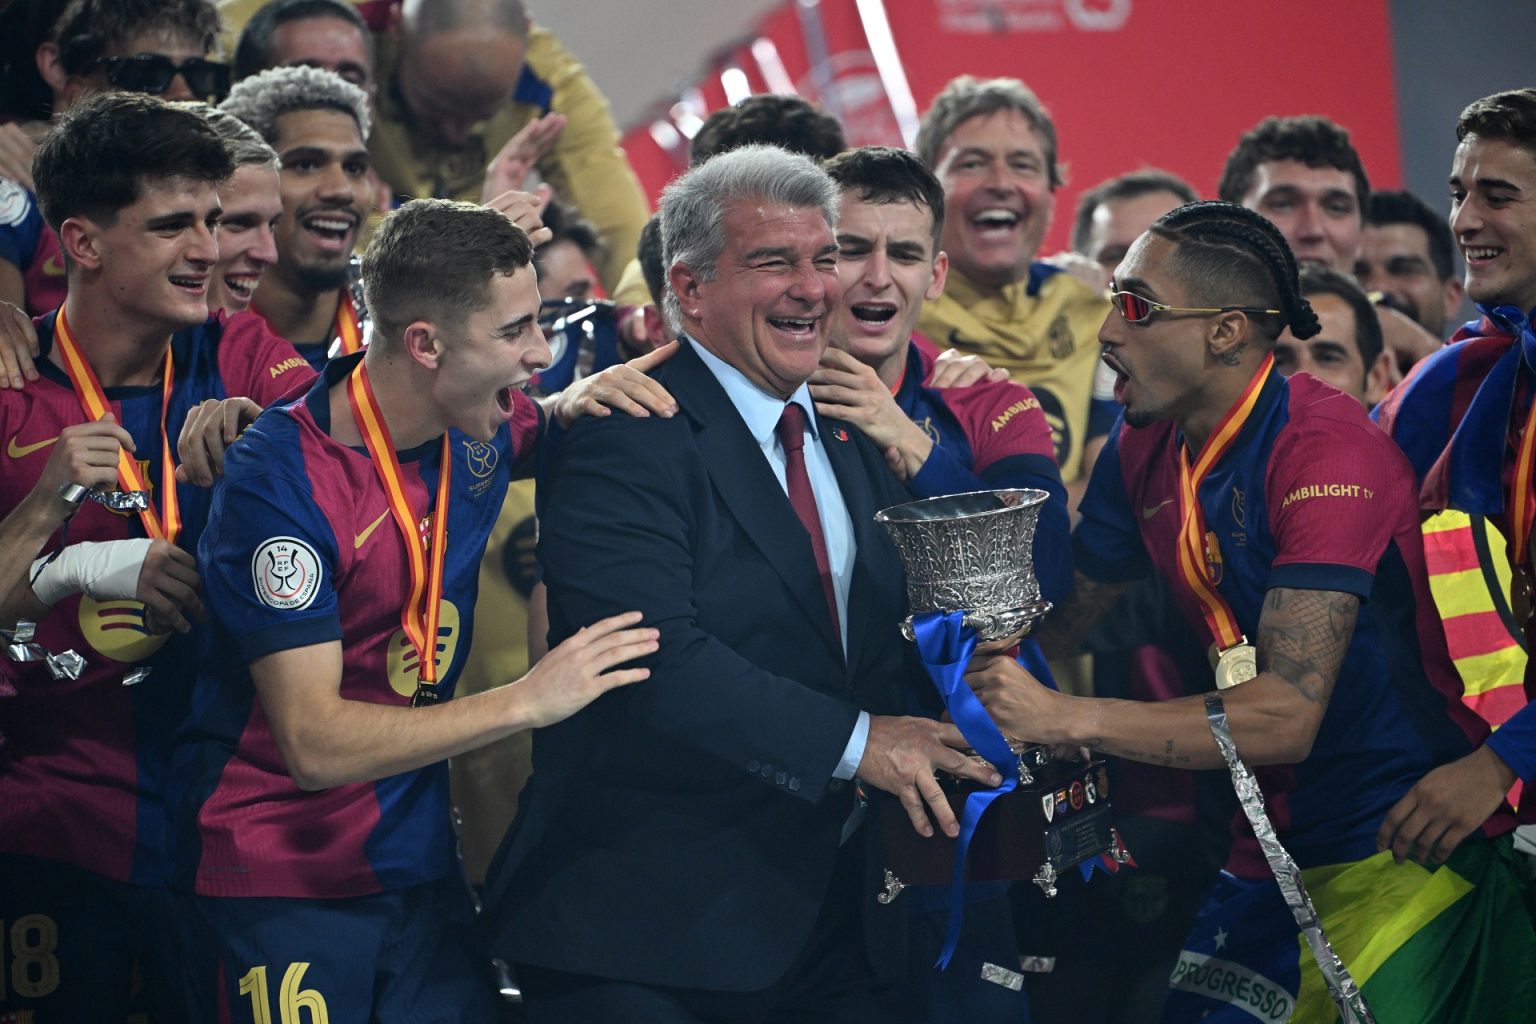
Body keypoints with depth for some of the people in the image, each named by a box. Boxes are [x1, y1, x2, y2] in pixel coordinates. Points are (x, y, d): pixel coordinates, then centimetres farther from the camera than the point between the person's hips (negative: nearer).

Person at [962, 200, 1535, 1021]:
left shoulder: (1328, 450, -21)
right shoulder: (1145, 451, 4)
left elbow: (1288, 715, -28)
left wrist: (1066, 720, -32)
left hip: (1406, 846, -7)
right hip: (1276, 850, 7)